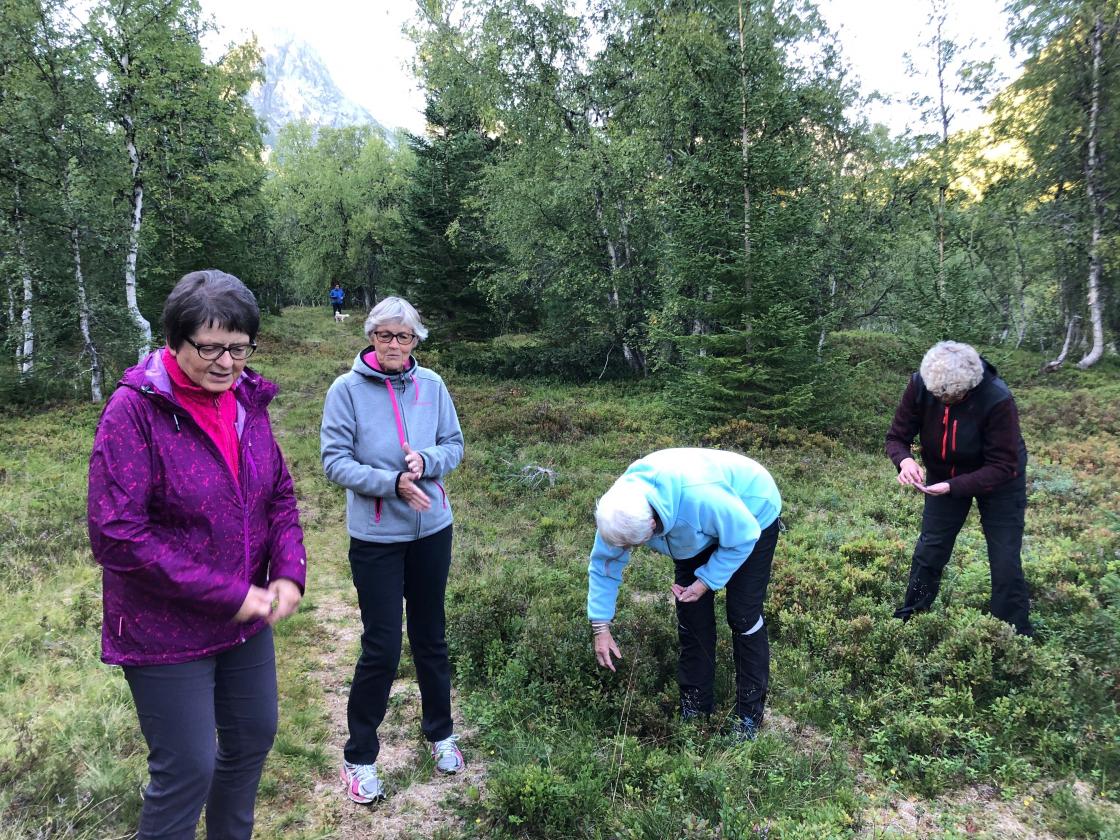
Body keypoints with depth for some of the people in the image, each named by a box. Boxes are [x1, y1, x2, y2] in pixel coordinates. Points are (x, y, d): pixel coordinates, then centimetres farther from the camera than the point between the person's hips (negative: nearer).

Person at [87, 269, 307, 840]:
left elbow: (280, 495, 7)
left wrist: (289, 572, -10)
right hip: (166, 631, -6)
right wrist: (229, 594, -22)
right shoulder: (135, 409, -18)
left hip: (248, 620, 6)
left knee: (253, 738, 20)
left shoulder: (247, 401, -1)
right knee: (189, 769, 5)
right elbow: (115, 534, -22)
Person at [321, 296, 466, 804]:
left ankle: (440, 732, 39)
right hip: (376, 537, -3)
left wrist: (426, 462, -18)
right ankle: (359, 756, 24)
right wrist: (392, 482, -24)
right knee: (381, 648, 2)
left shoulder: (431, 386, -2)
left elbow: (454, 445, 3)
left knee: (431, 637, 17)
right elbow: (334, 461, -12)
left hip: (432, 531, 3)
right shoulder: (347, 390, -10)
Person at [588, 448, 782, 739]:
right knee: (690, 611, 3)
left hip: (753, 516, -5)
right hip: (700, 530, 5)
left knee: (743, 614, -7)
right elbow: (603, 564, -12)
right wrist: (600, 627, -11)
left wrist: (706, 582, -24)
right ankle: (696, 701, 20)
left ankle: (751, 709, 10)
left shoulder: (701, 497, -47)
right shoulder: (620, 507, -28)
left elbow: (744, 537, -28)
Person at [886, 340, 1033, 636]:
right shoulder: (919, 385, -26)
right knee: (928, 552, 8)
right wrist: (905, 460, -38)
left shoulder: (998, 400, -35)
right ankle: (908, 620, 24)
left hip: (998, 482, -3)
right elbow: (897, 436, -15)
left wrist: (953, 487, -42)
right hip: (943, 477, 3)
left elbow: (1002, 466, -29)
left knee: (1005, 562, 0)